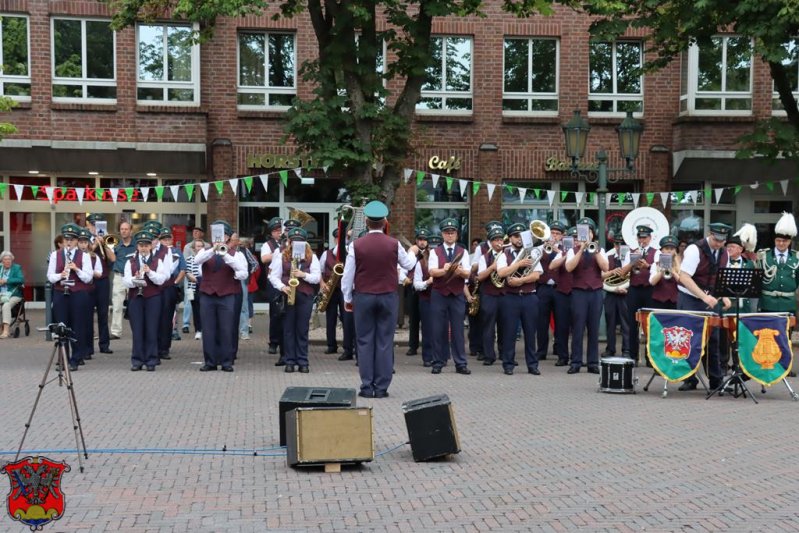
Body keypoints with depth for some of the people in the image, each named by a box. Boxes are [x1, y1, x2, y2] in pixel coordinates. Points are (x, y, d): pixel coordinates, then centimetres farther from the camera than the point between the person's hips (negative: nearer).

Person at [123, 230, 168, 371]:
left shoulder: (157, 261, 8)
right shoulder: (130, 262, 10)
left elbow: (161, 280, -4)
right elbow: (126, 281, -1)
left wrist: (149, 272, -19)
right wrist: (135, 279, -22)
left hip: (153, 298, -1)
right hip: (135, 298, 1)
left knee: (151, 330, 0)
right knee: (137, 331, 1)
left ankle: (151, 361, 6)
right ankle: (137, 361, 8)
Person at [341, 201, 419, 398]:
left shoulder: (356, 245, -6)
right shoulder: (394, 244, -4)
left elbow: (348, 275, -3)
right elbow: (408, 265, 13)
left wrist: (347, 298, 10)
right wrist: (413, 252, 35)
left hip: (363, 297, 0)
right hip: (388, 296, 1)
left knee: (365, 342, 5)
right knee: (385, 342, 4)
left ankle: (367, 387, 5)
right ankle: (382, 387, 5)